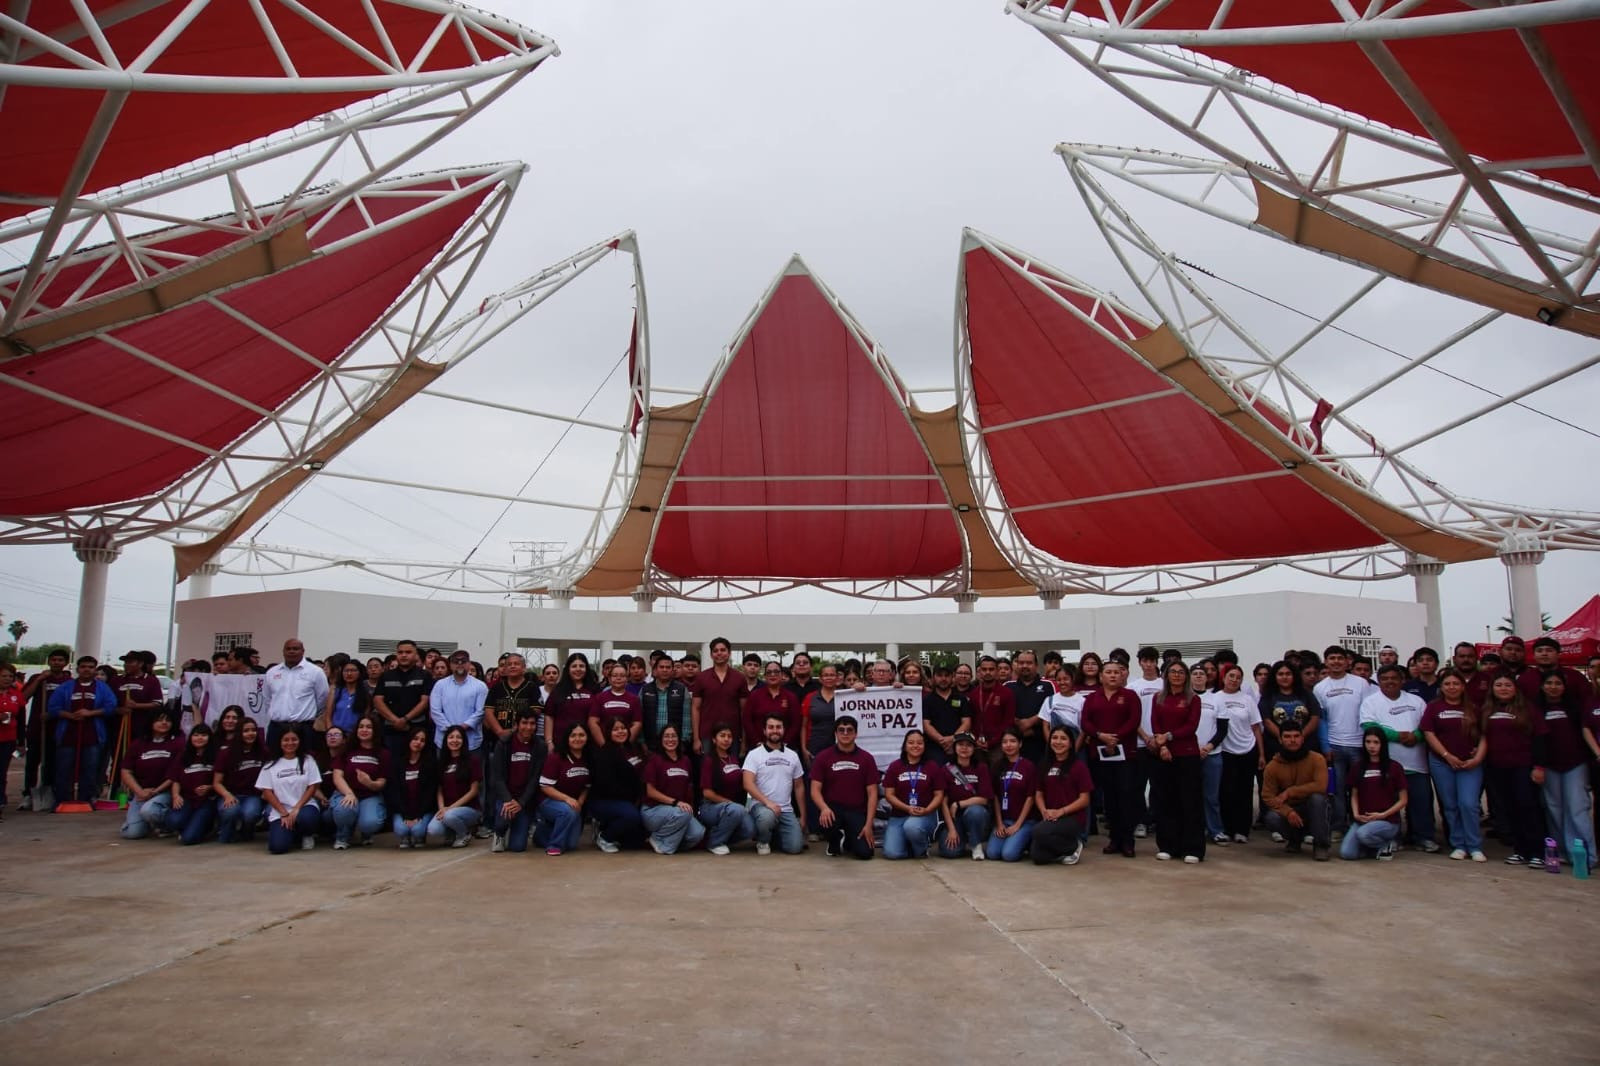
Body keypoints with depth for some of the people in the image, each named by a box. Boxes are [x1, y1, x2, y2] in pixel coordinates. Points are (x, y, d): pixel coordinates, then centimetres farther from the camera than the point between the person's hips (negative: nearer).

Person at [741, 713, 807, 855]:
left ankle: (776, 835, 21)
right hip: (761, 805, -4)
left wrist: (803, 815, 12)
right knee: (767, 816, -39)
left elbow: (799, 787, 17)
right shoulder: (754, 754, -2)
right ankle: (763, 841, -3)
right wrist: (767, 802, -26)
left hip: (786, 810, 4)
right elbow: (748, 784, -13)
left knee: (795, 847, -15)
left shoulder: (792, 756, 11)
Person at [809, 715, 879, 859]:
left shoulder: (866, 758, 2)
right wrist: (824, 808, -25)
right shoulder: (823, 757, 0)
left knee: (865, 852, -20)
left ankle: (848, 841, 19)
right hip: (832, 808, 0)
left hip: (857, 811, 0)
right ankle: (835, 841, 4)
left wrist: (868, 824, -11)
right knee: (827, 822, -36)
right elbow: (815, 790, -3)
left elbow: (872, 793, 0)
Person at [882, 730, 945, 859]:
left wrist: (926, 810, -18)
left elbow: (939, 795, 2)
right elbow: (889, 794, 0)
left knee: (912, 827, -38)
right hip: (898, 816, 2)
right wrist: (907, 808, -16)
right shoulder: (894, 766, 5)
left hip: (925, 815, -1)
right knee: (891, 853, -20)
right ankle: (909, 844, 16)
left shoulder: (933, 767, 4)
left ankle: (921, 849, -3)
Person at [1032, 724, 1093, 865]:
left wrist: (1061, 811, -16)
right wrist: (1044, 811, -8)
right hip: (1049, 818, 4)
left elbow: (1084, 799, -6)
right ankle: (1062, 848, 14)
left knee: (1040, 831, -32)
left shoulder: (1079, 766, -4)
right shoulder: (1045, 765, 12)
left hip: (1072, 818, -4)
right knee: (1039, 857, -18)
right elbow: (1039, 794, 12)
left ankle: (1073, 847, -3)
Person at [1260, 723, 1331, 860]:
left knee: (1317, 797, -34)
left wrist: (1289, 792, -26)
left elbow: (1320, 786, -26)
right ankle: (1295, 839, 6)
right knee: (1272, 818, -31)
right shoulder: (1273, 766, -9)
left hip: (1312, 809, -1)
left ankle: (1320, 844, -16)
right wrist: (1288, 812, -28)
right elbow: (1268, 796, -10)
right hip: (1288, 810, 1)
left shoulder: (1316, 759, -13)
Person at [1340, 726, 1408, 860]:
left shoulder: (1394, 767, -1)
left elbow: (1403, 800, 0)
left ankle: (1387, 844, -3)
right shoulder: (1359, 767, 10)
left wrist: (1383, 815, -12)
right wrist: (1356, 814, -5)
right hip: (1362, 820, 4)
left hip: (1388, 821, -4)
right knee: (1346, 853, -19)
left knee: (1363, 834, -36)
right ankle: (1376, 846, 10)